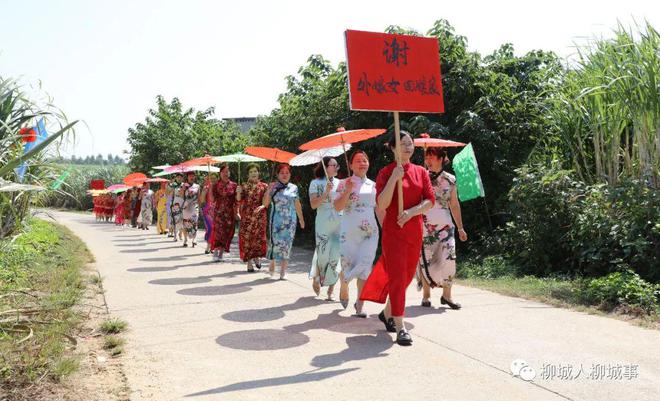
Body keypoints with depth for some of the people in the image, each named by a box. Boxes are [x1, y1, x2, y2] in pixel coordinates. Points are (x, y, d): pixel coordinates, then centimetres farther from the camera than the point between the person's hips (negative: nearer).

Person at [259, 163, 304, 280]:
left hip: (290, 221, 2)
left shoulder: (294, 188, 10)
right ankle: (272, 263, 24)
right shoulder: (273, 187, 1)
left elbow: (297, 204, 17)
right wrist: (268, 191, -17)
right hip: (276, 220, -2)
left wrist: (301, 219, 20)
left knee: (287, 244, -1)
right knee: (275, 242, -4)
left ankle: (283, 272, 4)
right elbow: (265, 203, -3)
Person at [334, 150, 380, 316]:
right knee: (348, 265, 3)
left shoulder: (373, 185, 11)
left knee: (365, 267, -4)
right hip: (349, 232, -3)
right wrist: (347, 191, -18)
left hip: (370, 232, 3)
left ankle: (359, 305, 4)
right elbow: (337, 207, -7)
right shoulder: (345, 183, 0)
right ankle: (343, 290, 34)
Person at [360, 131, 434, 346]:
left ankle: (387, 313, 34)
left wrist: (412, 211, -15)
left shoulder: (421, 172, 8)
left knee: (408, 276, 13)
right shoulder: (386, 172, -4)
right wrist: (394, 178, -21)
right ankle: (400, 327, -4)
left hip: (415, 230, 5)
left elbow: (430, 200, 1)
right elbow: (382, 204, -14)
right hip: (393, 231, -5)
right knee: (397, 277, -8)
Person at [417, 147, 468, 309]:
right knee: (425, 261, 2)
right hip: (424, 227, -1)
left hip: (445, 226, 1)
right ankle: (426, 295, 17)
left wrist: (460, 228, 13)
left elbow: (454, 205, 13)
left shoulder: (450, 179, 6)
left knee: (449, 259, -9)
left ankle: (446, 295, 6)